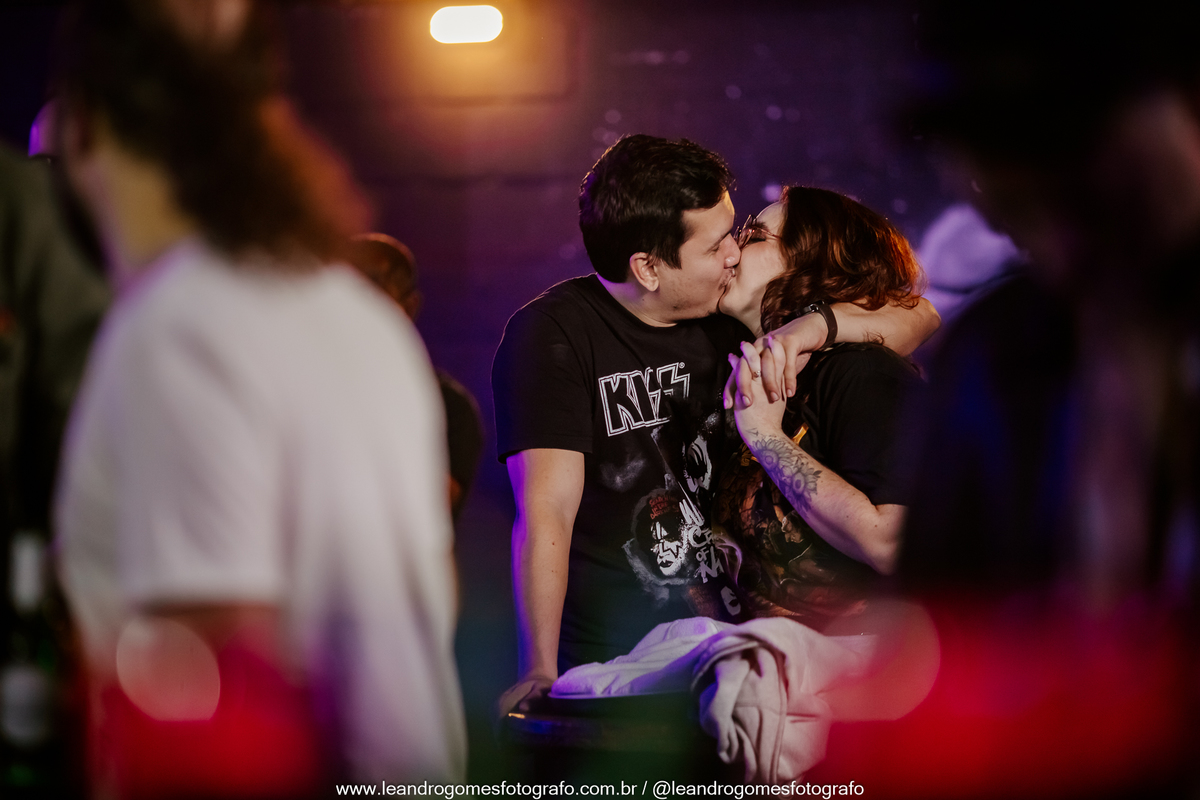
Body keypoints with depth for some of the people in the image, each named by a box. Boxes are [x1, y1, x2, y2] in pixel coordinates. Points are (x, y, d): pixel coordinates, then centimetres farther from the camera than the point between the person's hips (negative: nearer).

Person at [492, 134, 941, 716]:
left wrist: (817, 324, -10)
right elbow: (545, 516, -16)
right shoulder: (552, 335, -7)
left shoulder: (730, 323, 9)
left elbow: (916, 317, 11)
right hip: (606, 664, -5)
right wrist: (539, 677, -24)